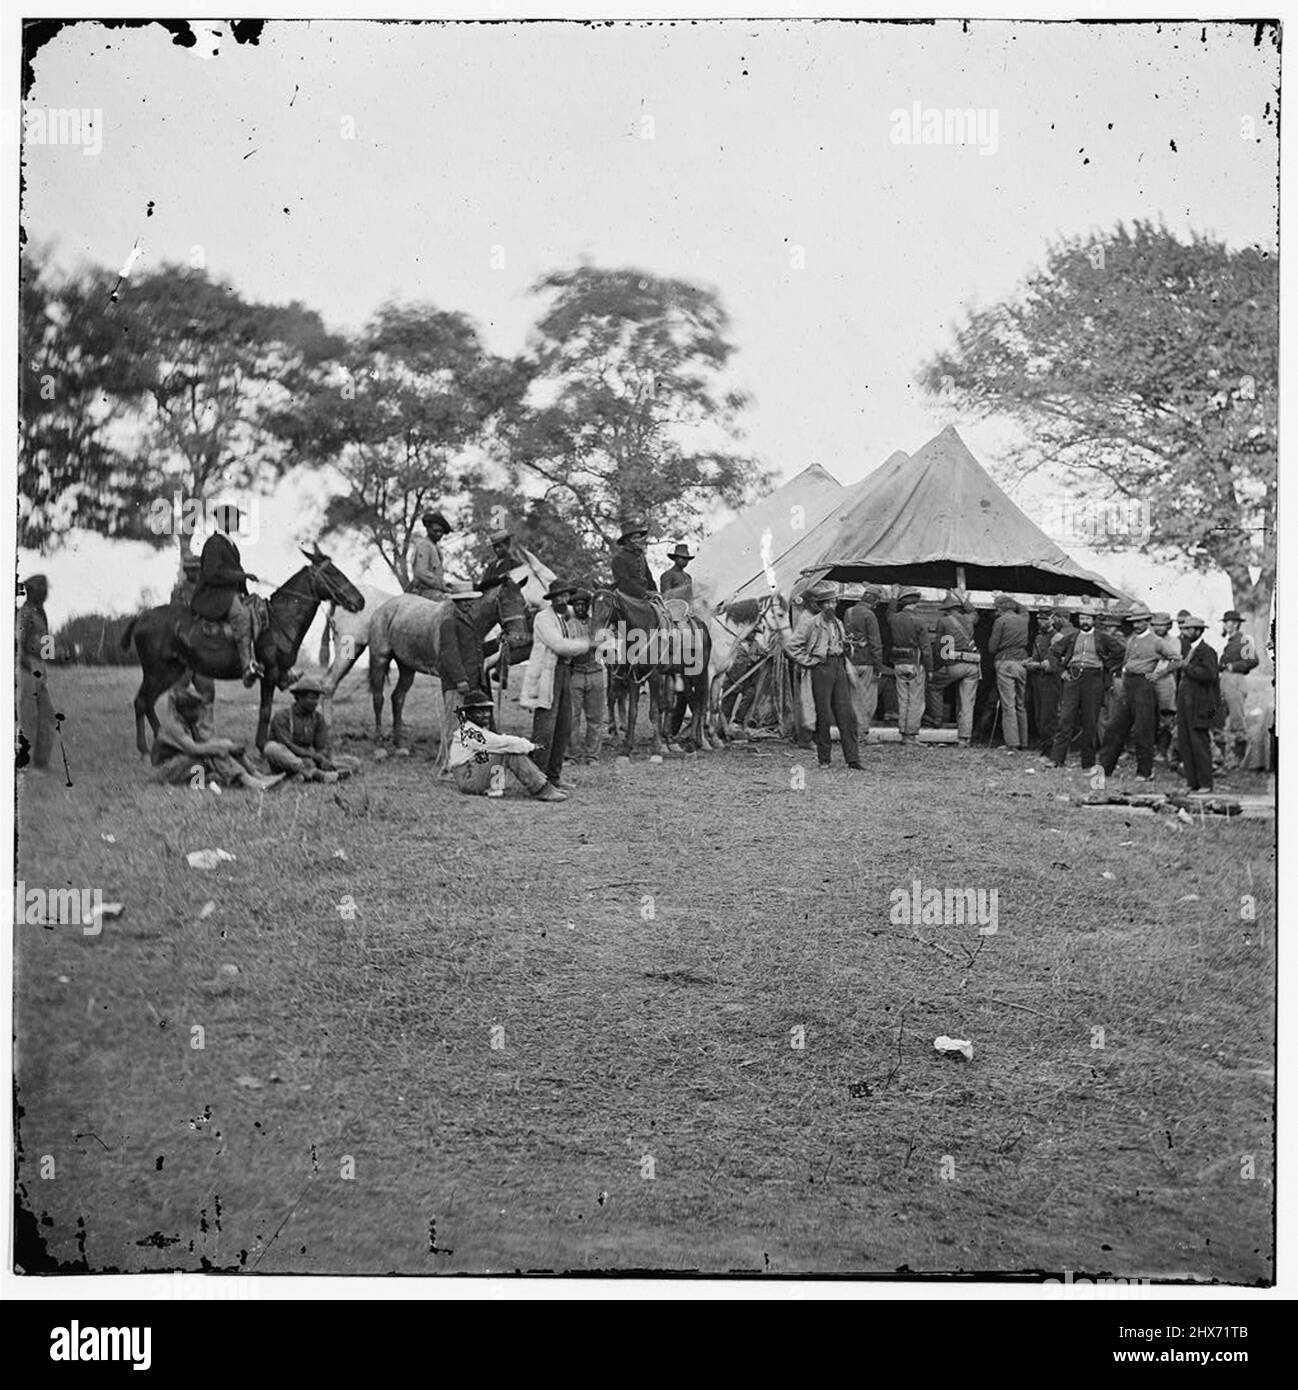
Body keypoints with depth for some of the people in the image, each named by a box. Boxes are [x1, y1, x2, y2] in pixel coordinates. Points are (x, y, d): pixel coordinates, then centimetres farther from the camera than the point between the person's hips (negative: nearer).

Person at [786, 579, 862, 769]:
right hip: (821, 668, -7)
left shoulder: (835, 621, 15)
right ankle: (823, 758, 10)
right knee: (824, 715, -1)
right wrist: (808, 661, -12)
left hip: (839, 667, 7)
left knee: (847, 714, 1)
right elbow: (792, 645, -14)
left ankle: (852, 759, 2)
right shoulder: (810, 621, -9)